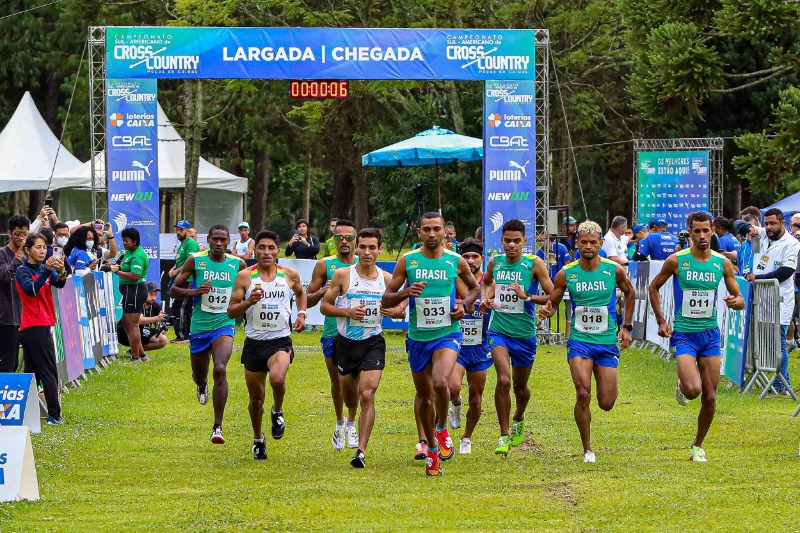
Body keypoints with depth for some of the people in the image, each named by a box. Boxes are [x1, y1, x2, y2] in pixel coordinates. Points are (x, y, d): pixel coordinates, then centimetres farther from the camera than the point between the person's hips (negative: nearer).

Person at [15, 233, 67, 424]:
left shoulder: (44, 269, 10)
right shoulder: (23, 271, -10)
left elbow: (59, 284, -7)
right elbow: (31, 289, -27)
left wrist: (61, 272, -29)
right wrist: (47, 270, -37)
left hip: (31, 328, 8)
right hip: (36, 327, -8)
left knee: (32, 371, 9)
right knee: (49, 373, -7)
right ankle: (54, 415, -7)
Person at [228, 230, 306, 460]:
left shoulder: (290, 275, 1)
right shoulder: (245, 276, -3)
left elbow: (300, 293, 24)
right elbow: (231, 311, -2)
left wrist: (301, 314, 6)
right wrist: (249, 302, -20)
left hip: (281, 340, -1)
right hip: (254, 342, 1)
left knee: (277, 379, -31)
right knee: (256, 396, 9)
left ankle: (277, 411, 1)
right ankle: (258, 439, 33)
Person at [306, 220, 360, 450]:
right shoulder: (324, 265, 3)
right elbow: (307, 300, 4)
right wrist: (322, 292, -16)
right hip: (332, 333, 0)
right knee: (336, 381, 7)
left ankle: (351, 424, 13)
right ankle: (339, 422, 29)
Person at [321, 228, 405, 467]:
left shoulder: (386, 279, 0)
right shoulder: (342, 275, -5)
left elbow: (400, 310, 11)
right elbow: (325, 306, -2)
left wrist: (396, 311, -13)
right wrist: (348, 312, -19)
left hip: (373, 342, -1)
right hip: (346, 342, 1)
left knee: (367, 395, -17)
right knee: (349, 399, 15)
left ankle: (361, 451, -17)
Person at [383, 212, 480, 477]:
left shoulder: (456, 261, 0)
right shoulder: (407, 261, -1)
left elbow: (475, 287, 18)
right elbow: (386, 300, 1)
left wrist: (465, 305, -2)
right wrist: (407, 292, -18)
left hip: (448, 333, -2)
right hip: (418, 336, 2)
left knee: (440, 382, -28)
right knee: (425, 397, 10)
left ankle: (442, 429, -1)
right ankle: (432, 450, 28)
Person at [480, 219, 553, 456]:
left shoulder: (534, 264, -8)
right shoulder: (495, 262, 2)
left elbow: (553, 297, -11)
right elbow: (486, 282, 25)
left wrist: (527, 296, -24)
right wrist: (485, 298, 5)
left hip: (525, 334, 0)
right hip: (499, 331, 1)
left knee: (520, 387, 16)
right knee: (504, 380, -21)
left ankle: (518, 419, 49)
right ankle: (504, 436, -11)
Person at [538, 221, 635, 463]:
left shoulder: (614, 270, -3)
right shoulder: (566, 274, -4)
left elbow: (629, 293, 16)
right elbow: (553, 303, 6)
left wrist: (627, 326, 12)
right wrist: (546, 310, -18)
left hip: (608, 342, 1)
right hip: (579, 341, -1)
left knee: (606, 404, 1)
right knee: (583, 394, -20)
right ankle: (587, 449, -5)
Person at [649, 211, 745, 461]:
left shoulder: (722, 263, 1)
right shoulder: (676, 260, -7)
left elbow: (740, 299, 7)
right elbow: (653, 288, 7)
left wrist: (735, 302, -18)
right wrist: (661, 321, -1)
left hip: (710, 334, 3)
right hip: (683, 334, -3)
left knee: (710, 398, 3)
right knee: (693, 390, -22)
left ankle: (698, 446, 21)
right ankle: (681, 386, 15)